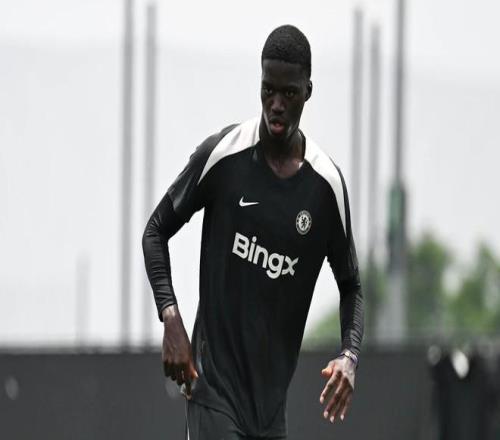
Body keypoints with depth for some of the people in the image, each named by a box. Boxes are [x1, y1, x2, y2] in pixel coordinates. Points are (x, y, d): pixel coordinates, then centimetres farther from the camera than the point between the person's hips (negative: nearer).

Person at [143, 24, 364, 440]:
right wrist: (171, 319, -10)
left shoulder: (327, 184, 1)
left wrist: (349, 355, -6)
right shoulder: (221, 156, -6)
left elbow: (350, 285, 13)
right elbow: (156, 231, 5)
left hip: (273, 396, 4)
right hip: (214, 385, -4)